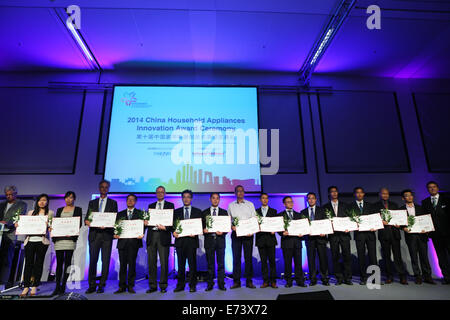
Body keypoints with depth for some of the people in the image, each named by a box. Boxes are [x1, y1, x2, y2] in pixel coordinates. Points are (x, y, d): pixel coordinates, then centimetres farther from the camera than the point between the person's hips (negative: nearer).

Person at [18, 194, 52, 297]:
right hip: (30, 240, 2)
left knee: (39, 263, 1)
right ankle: (26, 287, 5)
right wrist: (18, 225, -1)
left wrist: (48, 225, -16)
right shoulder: (31, 212, 18)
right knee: (28, 263, -2)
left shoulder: (50, 213, 9)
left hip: (42, 241, -2)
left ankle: (34, 287, 9)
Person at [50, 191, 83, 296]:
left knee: (67, 261, -2)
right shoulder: (59, 210, 20)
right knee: (59, 262, 3)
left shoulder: (78, 209, 10)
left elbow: (79, 224, 2)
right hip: (59, 237, 3)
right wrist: (51, 228, -5)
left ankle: (63, 286, 4)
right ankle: (57, 286, 8)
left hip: (70, 237, -3)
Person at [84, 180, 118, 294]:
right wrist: (87, 221, -12)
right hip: (94, 234, 1)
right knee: (92, 260, 2)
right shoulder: (92, 203, 16)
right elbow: (87, 217, 10)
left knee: (105, 261, 0)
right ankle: (92, 285, 12)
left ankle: (102, 285, 10)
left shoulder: (113, 203, 10)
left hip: (107, 234, -1)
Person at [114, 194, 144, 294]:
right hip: (122, 241, 2)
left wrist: (141, 234, -17)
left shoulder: (140, 213, 9)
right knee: (122, 264, 3)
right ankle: (122, 286, 13)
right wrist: (115, 234, -9)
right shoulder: (120, 214, 17)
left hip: (134, 242, -2)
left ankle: (131, 286, 11)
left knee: (132, 263, 2)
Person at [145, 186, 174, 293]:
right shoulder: (151, 206, 18)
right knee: (151, 262, 7)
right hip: (151, 235, 3)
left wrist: (166, 228, -17)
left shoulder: (170, 205, 7)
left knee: (164, 262, -1)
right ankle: (152, 286, 18)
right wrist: (145, 222, -9)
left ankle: (163, 286, 10)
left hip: (163, 236, -3)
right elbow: (147, 219, 13)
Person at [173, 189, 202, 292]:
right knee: (180, 264, 8)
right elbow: (173, 225, 9)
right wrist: (174, 232, -11)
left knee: (192, 264, 3)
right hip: (180, 240, 1)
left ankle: (192, 285, 14)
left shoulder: (197, 211, 8)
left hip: (192, 240, -1)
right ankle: (180, 285, 19)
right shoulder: (176, 211, 13)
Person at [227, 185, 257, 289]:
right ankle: (236, 281, 10)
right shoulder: (231, 205, 10)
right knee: (236, 257, 2)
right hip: (236, 233, 0)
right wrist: (232, 226, -9)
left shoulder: (250, 204, 10)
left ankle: (249, 281, 10)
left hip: (248, 233, 0)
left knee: (248, 257, 2)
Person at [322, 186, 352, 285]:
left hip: (344, 233, 1)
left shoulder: (344, 205, 14)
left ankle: (347, 278, 8)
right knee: (335, 257, 2)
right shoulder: (326, 207, 9)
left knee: (347, 255, -1)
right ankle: (339, 278, 12)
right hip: (333, 235, -1)